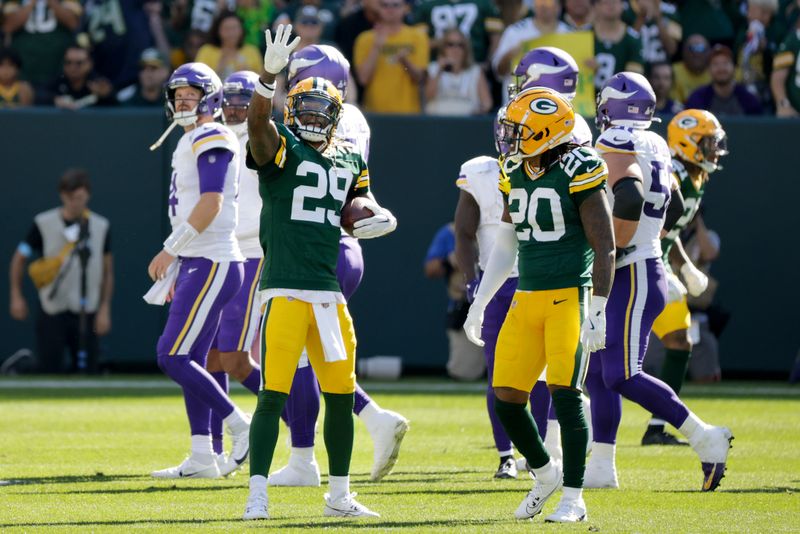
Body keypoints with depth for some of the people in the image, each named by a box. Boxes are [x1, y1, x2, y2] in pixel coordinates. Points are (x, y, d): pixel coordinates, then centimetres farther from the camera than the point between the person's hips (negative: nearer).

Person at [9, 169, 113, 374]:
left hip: (86, 315, 2)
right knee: (50, 371, -6)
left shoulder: (101, 227, 3)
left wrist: (104, 309, 2)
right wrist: (16, 297, 1)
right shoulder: (43, 224, -4)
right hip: (52, 311, -2)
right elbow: (19, 258, 6)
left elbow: (107, 271, 9)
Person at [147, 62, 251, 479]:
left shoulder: (212, 140, -12)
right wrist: (178, 270, 22)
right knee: (190, 362, 9)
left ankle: (240, 426, -4)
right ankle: (202, 458, 11)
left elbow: (210, 205, -22)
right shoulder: (189, 143, 18)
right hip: (199, 264, 10)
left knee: (172, 357, -12)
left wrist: (170, 250, -20)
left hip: (212, 266, -10)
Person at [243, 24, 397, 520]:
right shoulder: (281, 148, -3)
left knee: (341, 397, 12)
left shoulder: (349, 160, 14)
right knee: (273, 395, -9)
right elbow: (258, 121, -25)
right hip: (285, 291, -6)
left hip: (330, 292, 6)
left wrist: (383, 218, 2)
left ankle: (339, 496, 25)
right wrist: (270, 73, -41)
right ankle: (257, 495, -6)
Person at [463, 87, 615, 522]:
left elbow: (604, 248, -11)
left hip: (569, 297, -7)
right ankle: (545, 474, 24)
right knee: (506, 397, 2)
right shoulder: (515, 175, 10)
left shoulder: (577, 173, -12)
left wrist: (596, 313, -16)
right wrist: (479, 304, 19)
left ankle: (573, 498, -5)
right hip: (526, 298, 7)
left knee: (565, 392, -14)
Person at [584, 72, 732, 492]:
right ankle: (601, 468, 12)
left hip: (633, 278, -9)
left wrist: (613, 249, -22)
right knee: (598, 371, 10)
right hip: (631, 277, 9)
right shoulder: (654, 147, 12)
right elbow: (674, 209, 24)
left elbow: (629, 198, -33)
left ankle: (705, 440, -8)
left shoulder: (615, 147, -16)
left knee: (622, 376, -11)